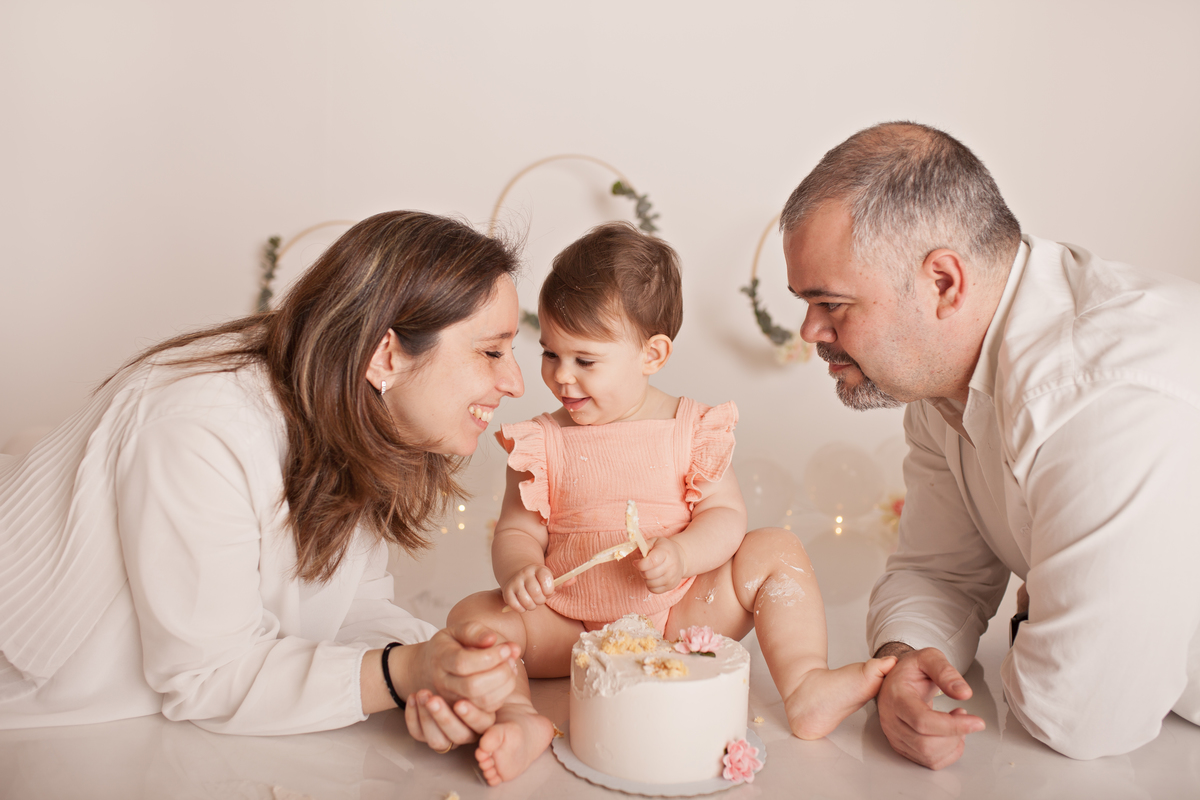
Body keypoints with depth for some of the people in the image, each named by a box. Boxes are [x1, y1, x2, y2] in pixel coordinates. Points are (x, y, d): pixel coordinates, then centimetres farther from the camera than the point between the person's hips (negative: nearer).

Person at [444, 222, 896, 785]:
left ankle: (806, 688, -24)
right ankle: (520, 721, -38)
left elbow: (725, 515, -6)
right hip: (570, 633, 1)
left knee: (775, 551, -15)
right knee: (474, 615, -21)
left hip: (678, 619, 0)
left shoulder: (690, 429, -2)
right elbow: (518, 531, 0)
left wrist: (680, 554, -27)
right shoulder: (541, 443, 0)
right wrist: (519, 569, -24)